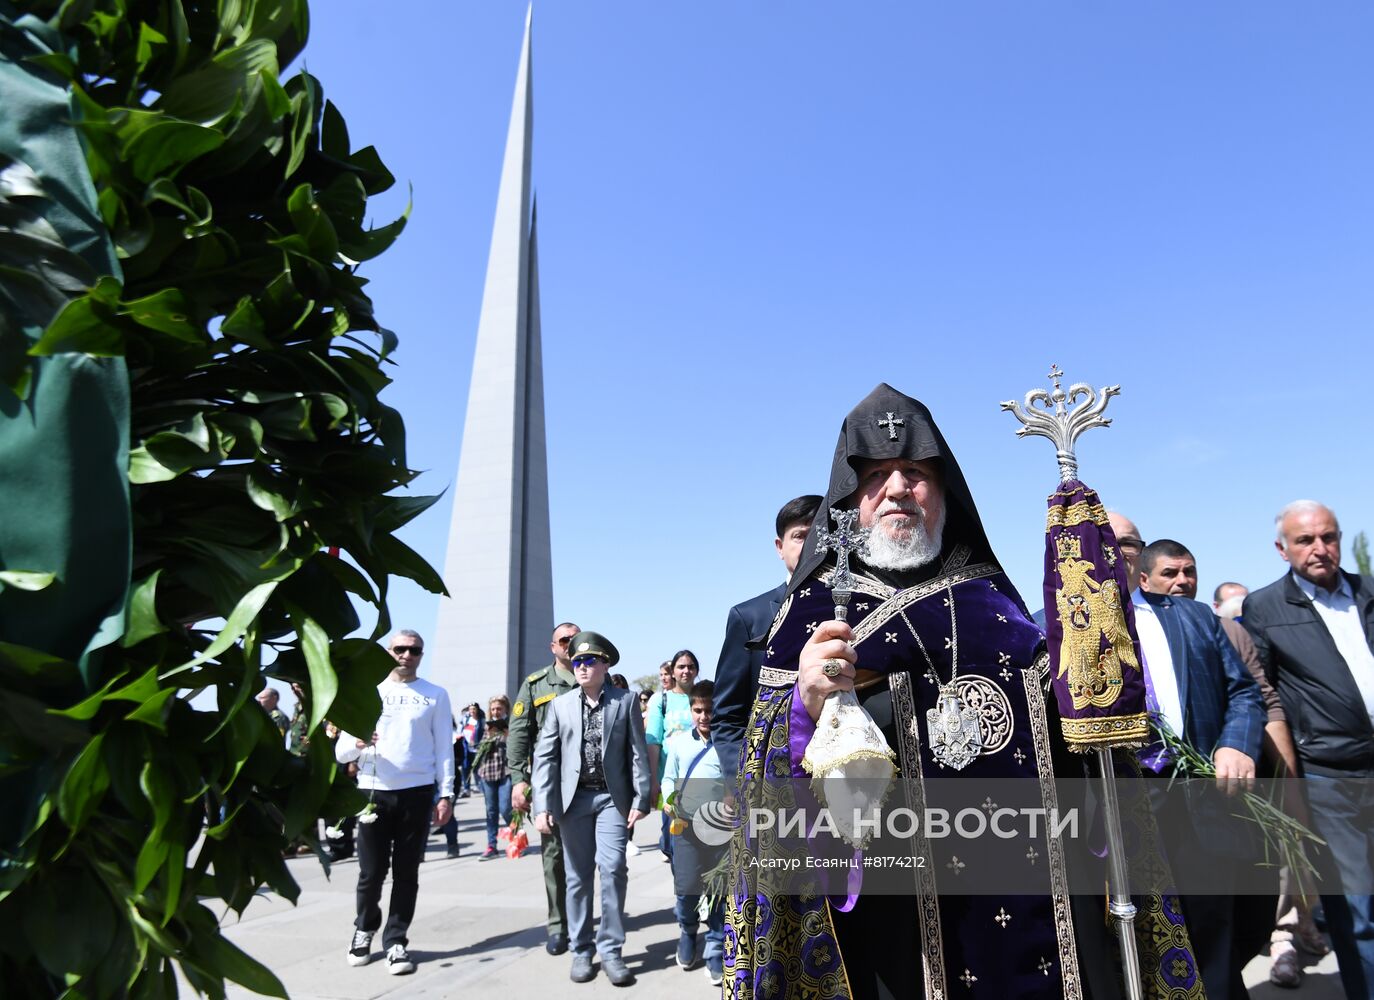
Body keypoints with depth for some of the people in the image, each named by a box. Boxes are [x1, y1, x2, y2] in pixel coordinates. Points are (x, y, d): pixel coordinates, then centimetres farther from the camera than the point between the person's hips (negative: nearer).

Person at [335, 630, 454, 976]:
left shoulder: (435, 695, 6)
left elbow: (444, 748, 5)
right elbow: (340, 751, 4)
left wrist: (446, 794, -2)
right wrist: (356, 743, -18)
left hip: (417, 792, 0)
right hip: (373, 791, 1)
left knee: (406, 872, 5)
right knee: (371, 872, 6)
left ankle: (396, 941, 20)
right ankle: (364, 929, 32)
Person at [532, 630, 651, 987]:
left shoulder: (625, 701, 2)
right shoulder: (560, 705, 5)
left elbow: (638, 754, 1)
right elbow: (545, 757, 2)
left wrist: (640, 800, -5)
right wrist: (543, 806, -5)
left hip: (612, 798, -1)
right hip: (574, 798, 1)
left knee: (613, 869, -8)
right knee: (578, 876, 8)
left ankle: (611, 950, 7)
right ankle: (581, 951, 21)